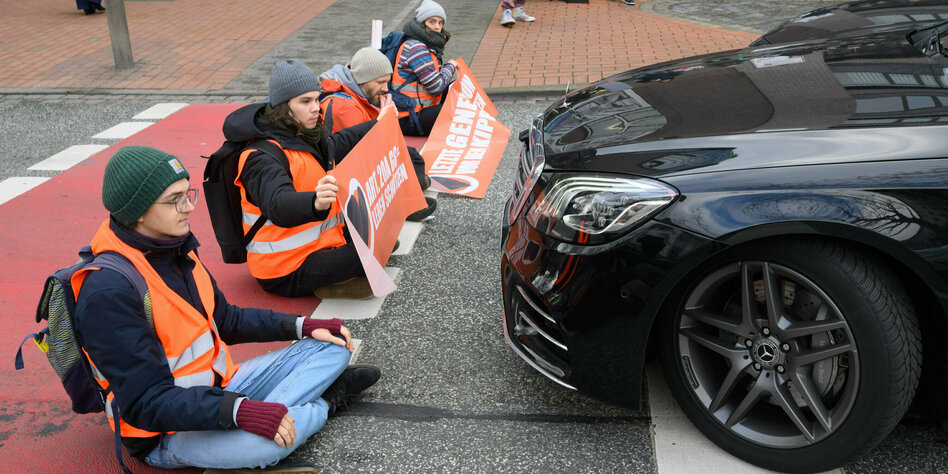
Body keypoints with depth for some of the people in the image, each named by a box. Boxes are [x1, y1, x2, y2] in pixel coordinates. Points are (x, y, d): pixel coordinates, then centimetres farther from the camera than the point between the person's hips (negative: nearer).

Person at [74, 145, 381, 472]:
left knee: (333, 348, 7)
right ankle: (325, 402, -4)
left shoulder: (176, 250, 1)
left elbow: (224, 320, 15)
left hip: (218, 388, 8)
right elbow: (145, 403, -29)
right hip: (167, 433, -7)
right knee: (267, 443, -35)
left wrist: (302, 326, 5)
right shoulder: (109, 292, -26)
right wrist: (241, 412, -38)